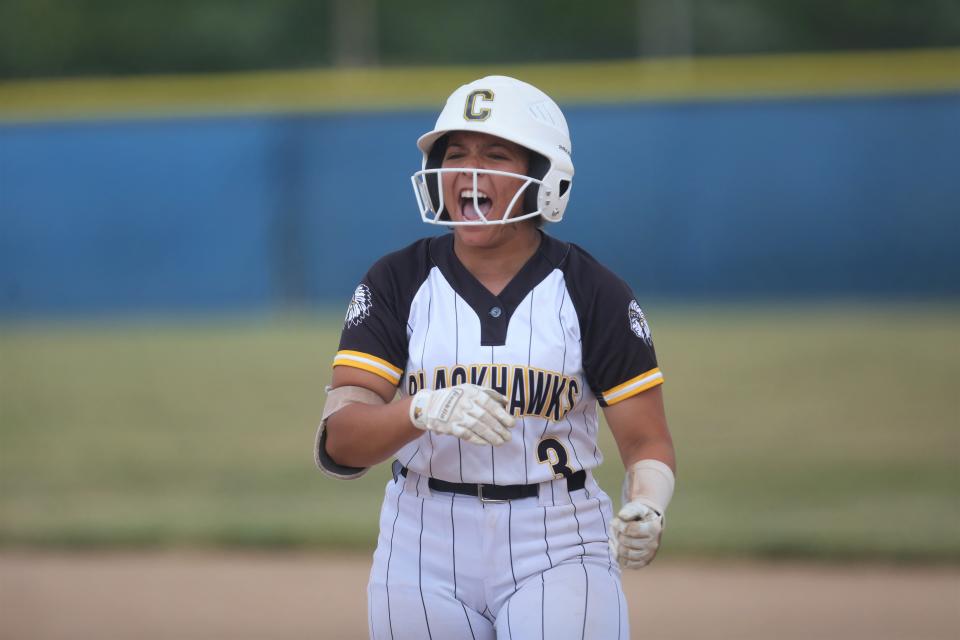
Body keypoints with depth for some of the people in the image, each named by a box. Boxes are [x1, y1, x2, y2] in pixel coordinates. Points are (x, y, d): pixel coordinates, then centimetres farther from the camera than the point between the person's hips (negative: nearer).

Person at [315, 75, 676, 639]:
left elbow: (647, 441, -2)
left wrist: (645, 512, -25)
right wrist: (425, 411, -30)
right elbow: (339, 441, -9)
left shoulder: (593, 292, -2)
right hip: (425, 558, 2)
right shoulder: (398, 283, 0)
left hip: (557, 552, -2)